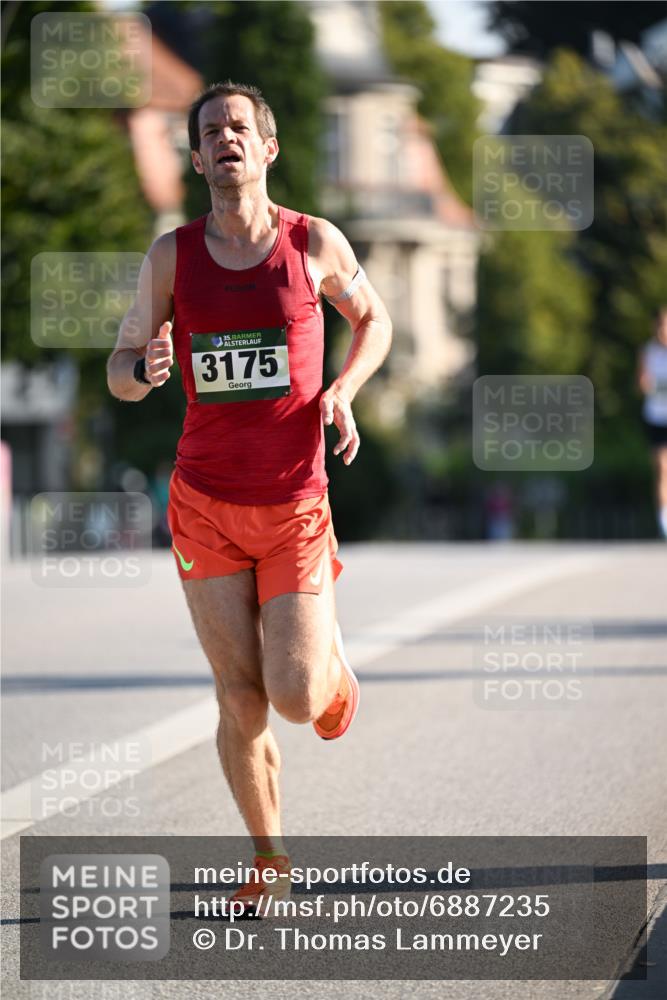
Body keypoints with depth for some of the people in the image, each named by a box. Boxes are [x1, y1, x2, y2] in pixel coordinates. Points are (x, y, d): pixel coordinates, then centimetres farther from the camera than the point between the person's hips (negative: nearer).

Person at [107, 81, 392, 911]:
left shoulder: (315, 243, -3)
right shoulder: (171, 256, 0)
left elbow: (373, 320, 15)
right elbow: (119, 372, 7)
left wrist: (342, 393, -4)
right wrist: (146, 371, -18)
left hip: (294, 506, -1)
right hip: (206, 505, 1)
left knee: (295, 699, -9)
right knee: (240, 698, 0)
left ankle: (331, 659, 28)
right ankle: (267, 856, 19)